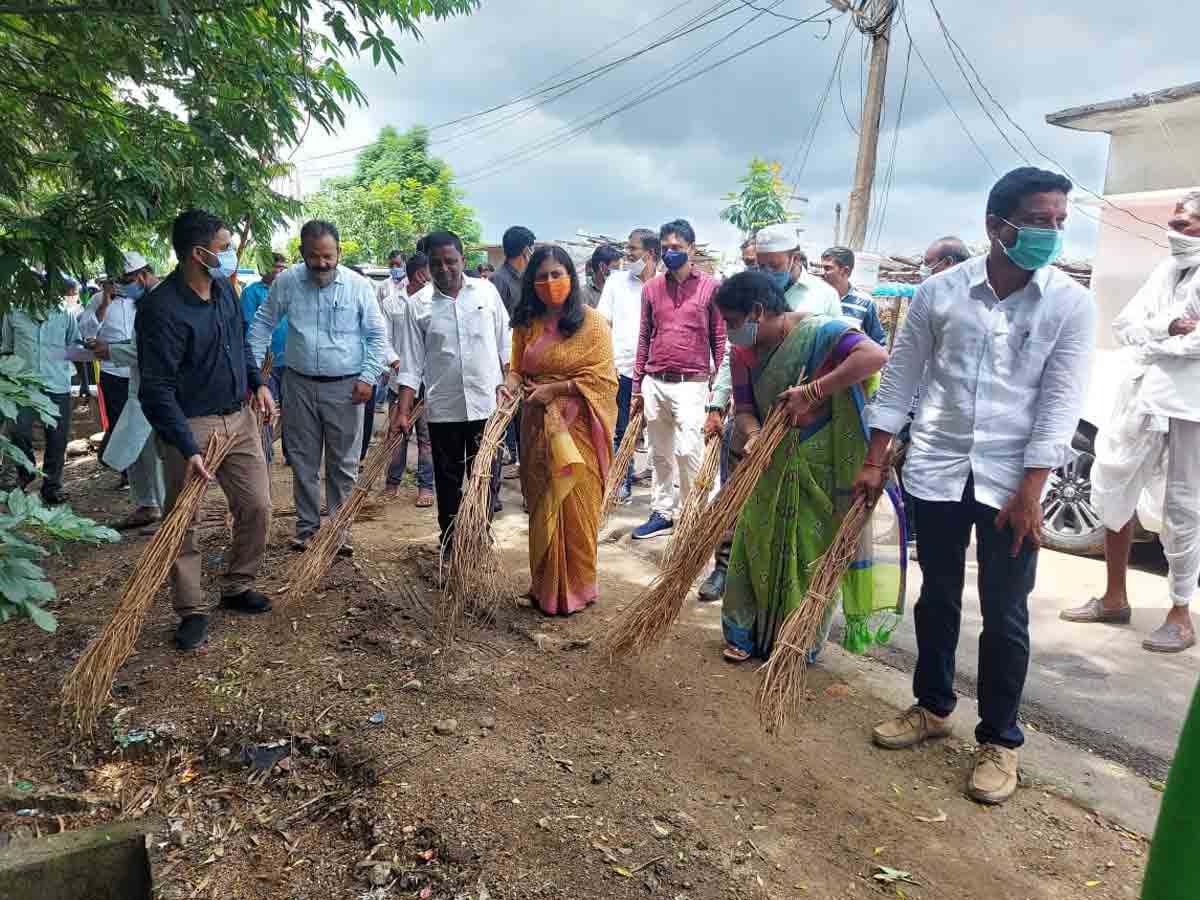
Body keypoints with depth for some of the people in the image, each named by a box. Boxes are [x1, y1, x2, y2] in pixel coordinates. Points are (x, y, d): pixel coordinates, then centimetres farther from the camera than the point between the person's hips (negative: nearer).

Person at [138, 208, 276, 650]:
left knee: (257, 507, 9)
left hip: (239, 418, 7)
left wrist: (258, 382, 8)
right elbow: (157, 390, -22)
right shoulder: (161, 309, -20)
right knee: (182, 523, 4)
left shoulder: (224, 288, 3)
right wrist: (188, 449, -27)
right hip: (191, 426, -7)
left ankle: (237, 587, 28)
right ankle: (192, 611, 18)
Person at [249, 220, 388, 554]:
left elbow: (377, 335, 0)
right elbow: (263, 324, 9)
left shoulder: (359, 285, -6)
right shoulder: (287, 282, -2)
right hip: (301, 385, 2)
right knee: (304, 462, 10)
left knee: (343, 464, 5)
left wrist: (368, 377, -8)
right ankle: (306, 526, 23)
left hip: (345, 388, -1)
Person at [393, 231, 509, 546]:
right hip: (442, 410, 0)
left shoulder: (487, 291, 2)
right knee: (448, 482, 10)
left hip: (486, 404, 0)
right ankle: (450, 543, 24)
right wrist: (403, 411, -6)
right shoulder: (418, 305, 0)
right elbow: (411, 364, 0)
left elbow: (505, 343, 8)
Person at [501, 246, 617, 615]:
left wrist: (555, 389, -16)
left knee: (575, 508, 1)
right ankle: (545, 587, 24)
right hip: (538, 428, 4)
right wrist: (509, 385, -8)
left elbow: (602, 378, -10)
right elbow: (518, 369, 14)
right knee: (542, 508, 10)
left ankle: (576, 588, 18)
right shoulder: (526, 325, 8)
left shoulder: (592, 323, -6)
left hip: (578, 428, -4)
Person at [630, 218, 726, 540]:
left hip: (691, 383, -4)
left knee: (688, 451, -11)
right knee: (660, 455, 12)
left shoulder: (710, 286, -1)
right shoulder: (651, 288, 9)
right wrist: (637, 385, 12)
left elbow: (720, 339, 1)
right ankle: (662, 514, 23)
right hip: (654, 382, 4)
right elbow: (644, 338, 13)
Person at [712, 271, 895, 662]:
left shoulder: (818, 332, -20)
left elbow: (876, 355, -32)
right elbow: (744, 406, -1)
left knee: (811, 549, 5)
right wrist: (753, 435, -24)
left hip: (820, 465, -5)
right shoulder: (743, 351, -1)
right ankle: (747, 632, 25)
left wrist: (813, 391, -33)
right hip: (770, 464, 6)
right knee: (757, 542, 9)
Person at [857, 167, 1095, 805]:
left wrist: (1029, 493, -13)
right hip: (938, 470, 1)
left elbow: (1059, 404, -7)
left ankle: (999, 740, 23)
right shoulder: (939, 291, -2)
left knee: (1005, 616, 6)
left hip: (1012, 482, -1)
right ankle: (932, 706, 35)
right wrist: (875, 462, 3)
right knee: (937, 599, 15)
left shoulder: (1071, 304, -4)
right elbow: (900, 378, 4)